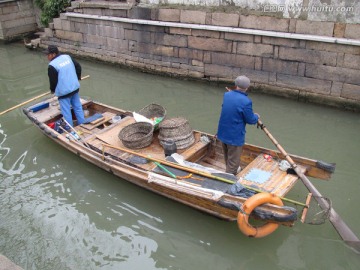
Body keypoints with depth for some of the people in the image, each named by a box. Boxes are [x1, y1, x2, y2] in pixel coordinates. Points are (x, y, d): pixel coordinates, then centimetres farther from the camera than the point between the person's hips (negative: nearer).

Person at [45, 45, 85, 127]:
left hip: (63, 92, -7)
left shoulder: (52, 65, -15)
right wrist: (78, 77, 29)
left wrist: (52, 90, 9)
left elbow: (53, 80, -11)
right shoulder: (67, 57, 5)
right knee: (78, 107, 16)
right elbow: (78, 66, 13)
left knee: (66, 112, 3)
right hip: (75, 87, 7)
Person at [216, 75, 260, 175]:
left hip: (223, 133, 8)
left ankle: (233, 170, 52)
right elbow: (250, 120, -13)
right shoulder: (246, 101, -24)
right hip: (235, 136, -8)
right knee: (233, 160, 8)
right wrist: (256, 116, 8)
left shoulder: (227, 95, -3)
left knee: (227, 157, 28)